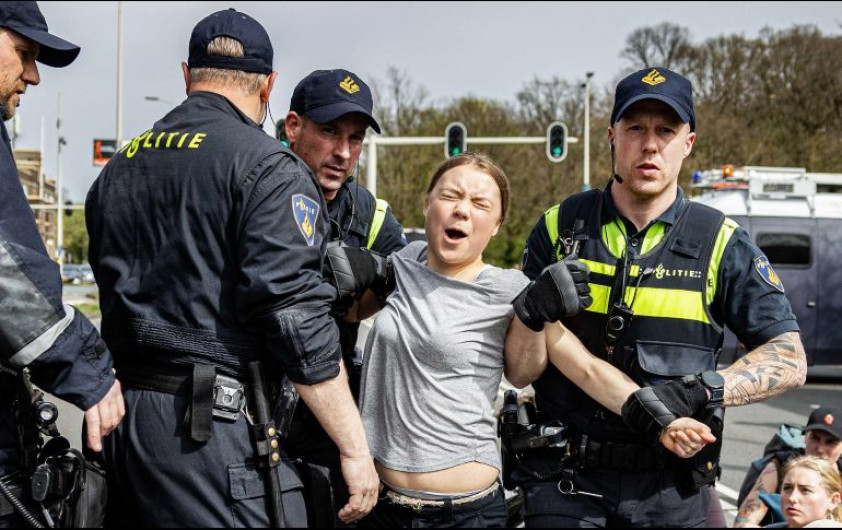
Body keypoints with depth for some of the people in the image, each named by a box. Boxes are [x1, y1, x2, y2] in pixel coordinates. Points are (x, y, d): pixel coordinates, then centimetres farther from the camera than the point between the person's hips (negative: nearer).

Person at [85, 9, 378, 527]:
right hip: (211, 424, -8)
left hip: (123, 415, 8)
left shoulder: (117, 168, 17)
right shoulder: (267, 166, -8)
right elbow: (297, 319, -15)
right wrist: (355, 449, -11)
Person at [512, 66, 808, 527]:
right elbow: (517, 373, 1)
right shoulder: (559, 228, 2)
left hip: (671, 489, 0)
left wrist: (698, 390, -18)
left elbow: (789, 360, -2)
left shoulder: (721, 243, 1)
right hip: (565, 477, 0)